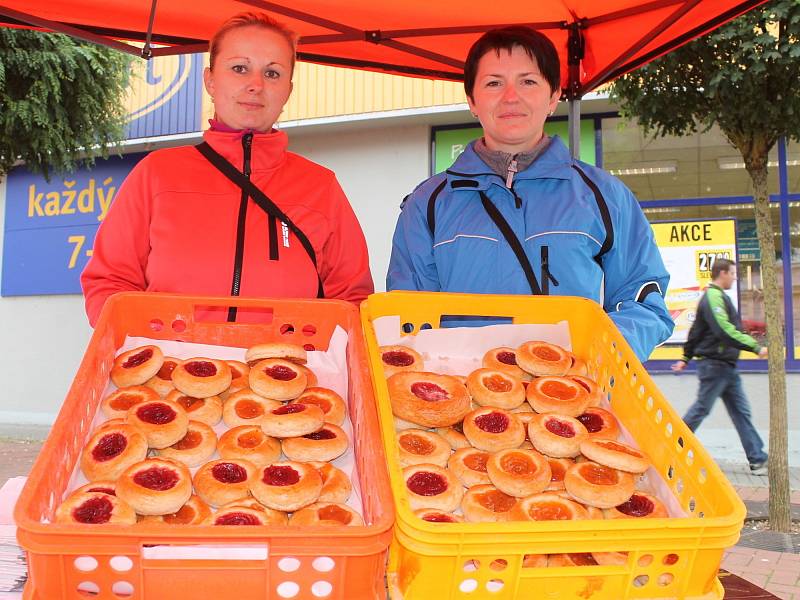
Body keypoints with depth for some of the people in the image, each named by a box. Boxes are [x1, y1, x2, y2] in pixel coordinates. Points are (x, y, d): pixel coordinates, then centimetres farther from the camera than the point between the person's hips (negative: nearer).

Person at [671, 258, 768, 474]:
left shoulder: (718, 297, 17)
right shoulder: (713, 297, -15)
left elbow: (695, 331, 22)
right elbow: (725, 331, -27)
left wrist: (686, 357, 26)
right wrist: (756, 347, -28)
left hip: (726, 367, 10)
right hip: (714, 365, -10)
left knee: (741, 411, 7)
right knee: (701, 409, -1)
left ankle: (758, 459, 9)